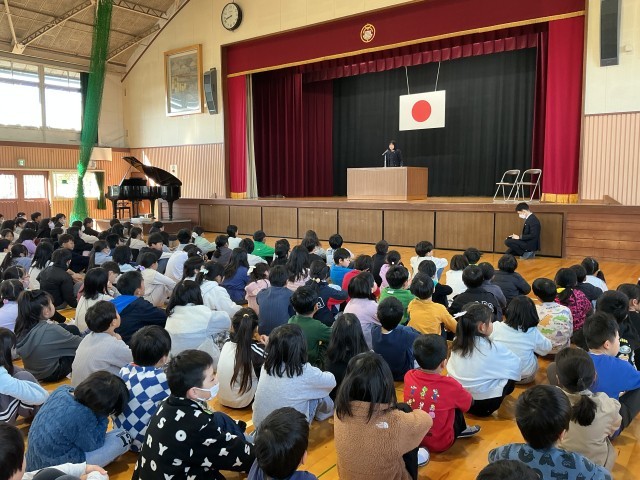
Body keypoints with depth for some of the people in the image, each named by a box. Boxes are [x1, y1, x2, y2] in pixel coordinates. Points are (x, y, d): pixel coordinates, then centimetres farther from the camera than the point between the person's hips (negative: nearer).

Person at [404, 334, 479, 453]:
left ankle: (461, 430, 38)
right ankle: (461, 430, 38)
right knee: (457, 406, 15)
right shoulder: (450, 385, -25)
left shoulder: (409, 376, -14)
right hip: (440, 443, -4)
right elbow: (469, 402, -4)